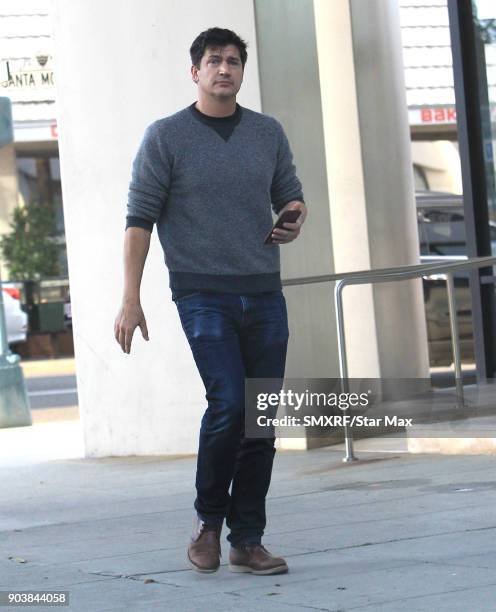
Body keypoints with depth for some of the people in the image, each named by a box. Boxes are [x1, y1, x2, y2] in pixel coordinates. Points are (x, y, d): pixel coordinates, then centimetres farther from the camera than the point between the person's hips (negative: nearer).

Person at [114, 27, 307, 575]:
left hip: (264, 294, 4)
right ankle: (208, 520, 3)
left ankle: (247, 541, 9)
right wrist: (130, 299, -11)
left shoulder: (268, 133, 10)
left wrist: (294, 220, -5)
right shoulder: (166, 137, -1)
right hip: (202, 295, -4)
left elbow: (290, 196, 21)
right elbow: (139, 218, -4)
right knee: (228, 404, -18)